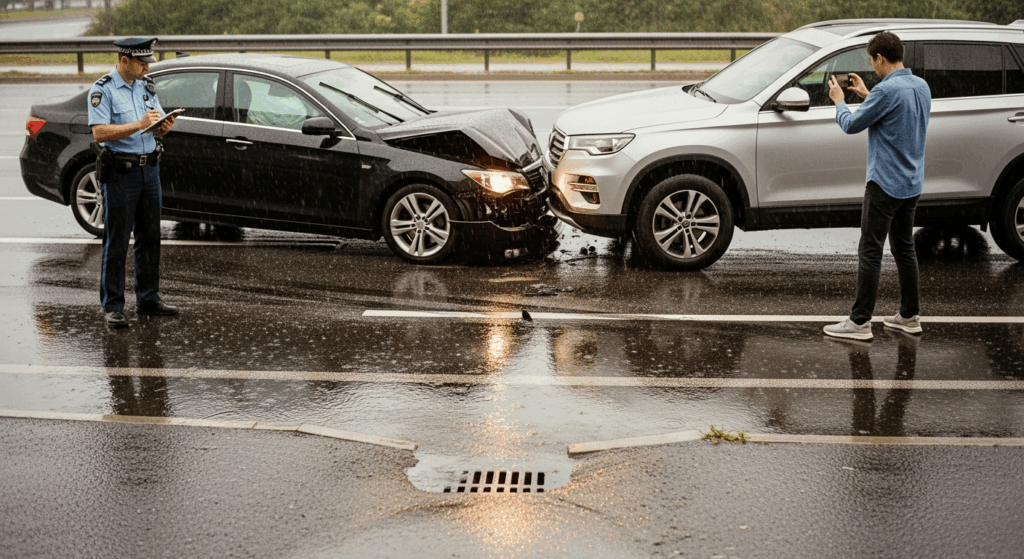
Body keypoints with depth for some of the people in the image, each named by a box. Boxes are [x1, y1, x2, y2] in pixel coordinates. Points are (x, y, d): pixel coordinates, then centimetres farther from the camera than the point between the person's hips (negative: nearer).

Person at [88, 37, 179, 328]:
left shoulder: (147, 87, 12)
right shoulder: (102, 90, -9)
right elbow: (99, 133, -18)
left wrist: (164, 126, -8)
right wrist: (139, 124, -23)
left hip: (149, 168, 7)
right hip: (120, 172, -7)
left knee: (150, 238, 11)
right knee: (116, 242, -3)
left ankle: (148, 299, 21)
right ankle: (113, 307, 2)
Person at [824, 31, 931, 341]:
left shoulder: (887, 90, -20)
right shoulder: (922, 87, 8)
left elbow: (852, 124, -11)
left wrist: (839, 101, 7)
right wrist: (866, 95, 24)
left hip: (885, 184, -9)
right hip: (912, 184, 9)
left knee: (870, 252, -5)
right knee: (904, 248, 16)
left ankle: (860, 322, -4)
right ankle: (910, 315, 21)